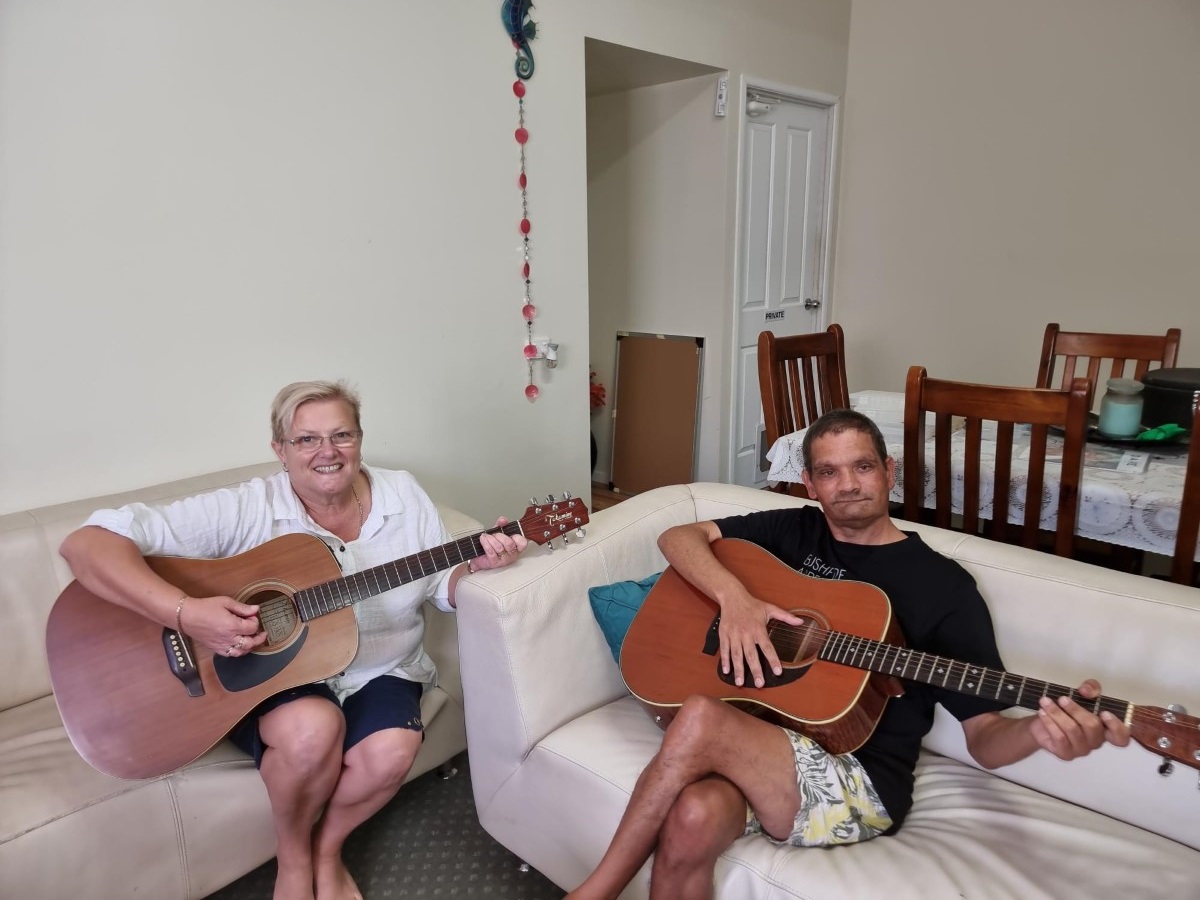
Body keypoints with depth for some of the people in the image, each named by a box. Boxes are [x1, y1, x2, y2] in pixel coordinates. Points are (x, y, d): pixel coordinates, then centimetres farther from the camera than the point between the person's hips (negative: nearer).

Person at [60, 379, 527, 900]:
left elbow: (443, 589, 4)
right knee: (314, 727, -34)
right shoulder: (245, 511, -17)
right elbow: (87, 544, -23)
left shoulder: (404, 496, -4)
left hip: (377, 672, 3)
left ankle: (326, 850, 8)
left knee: (391, 751, -27)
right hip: (264, 679, -2)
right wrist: (185, 614, -35)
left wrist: (477, 567, -18)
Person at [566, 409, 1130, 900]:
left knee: (700, 721, -31)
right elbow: (678, 537, 7)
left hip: (861, 782, -3)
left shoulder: (944, 586, 2)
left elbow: (983, 737, 1)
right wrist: (732, 596, -12)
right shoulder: (794, 531, 11)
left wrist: (1038, 731, -23)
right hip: (754, 746, 3)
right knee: (692, 819, -33)